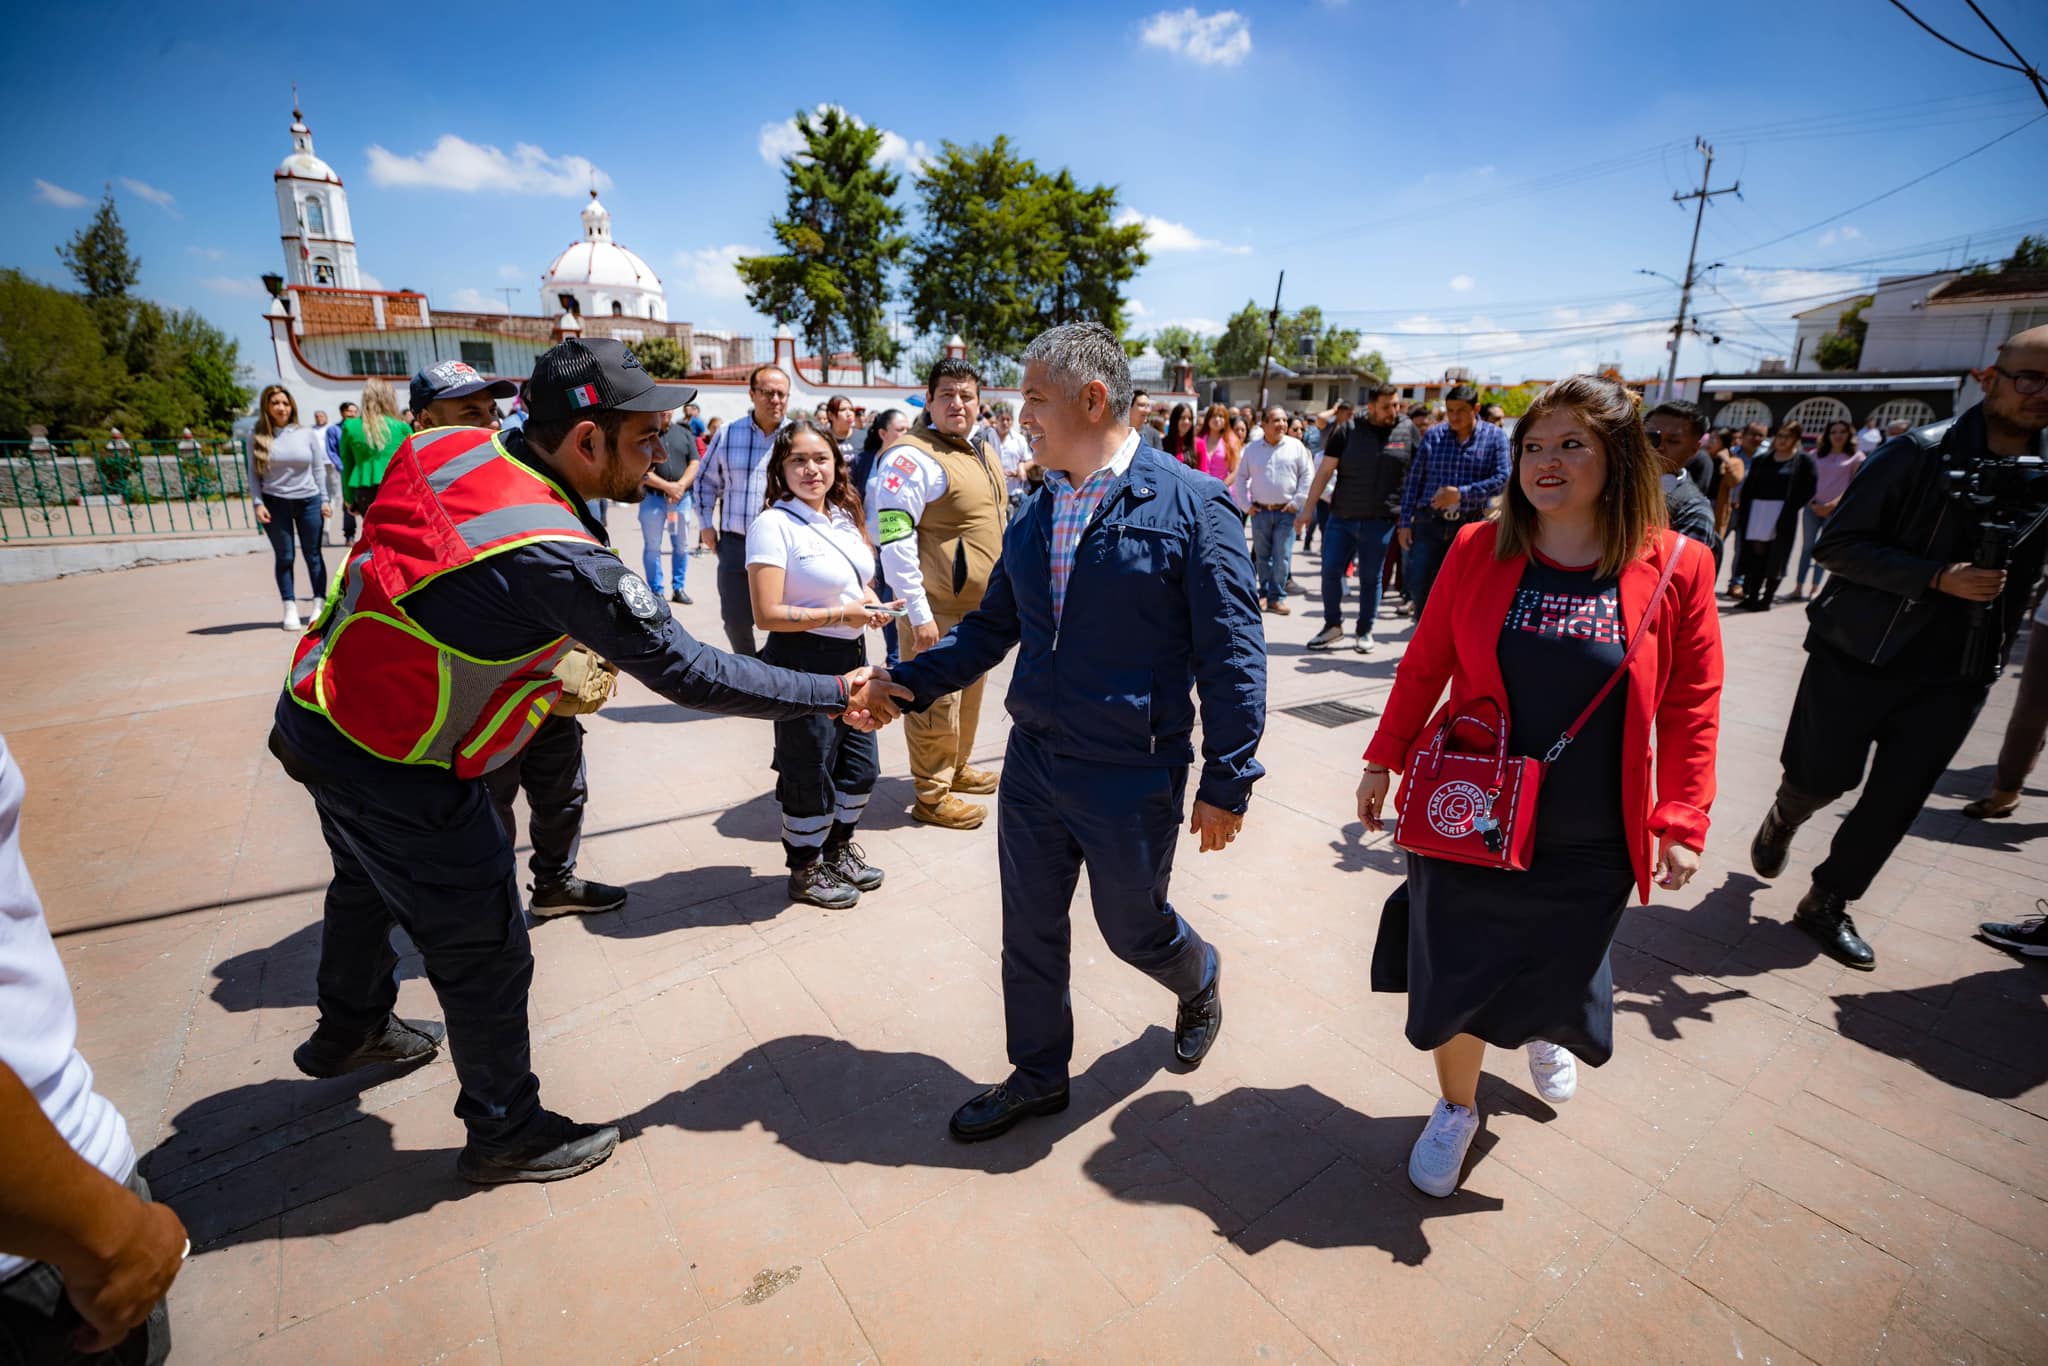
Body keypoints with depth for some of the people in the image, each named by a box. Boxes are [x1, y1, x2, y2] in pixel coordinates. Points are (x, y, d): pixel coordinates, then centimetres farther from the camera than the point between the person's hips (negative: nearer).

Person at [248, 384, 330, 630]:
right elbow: (253, 474, 4)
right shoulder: (257, 437, 2)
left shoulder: (306, 433, 5)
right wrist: (258, 503, -7)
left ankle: (319, 604, 12)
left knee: (313, 554, 4)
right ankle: (290, 608, 9)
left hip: (308, 501, 1)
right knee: (284, 556, 3)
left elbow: (318, 468, 8)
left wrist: (324, 500, 3)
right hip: (275, 503, 0)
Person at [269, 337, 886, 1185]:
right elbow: (686, 672, -26)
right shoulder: (556, 559, -31)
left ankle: (348, 1033, 60)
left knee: (370, 884, 33)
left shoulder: (443, 447, -8)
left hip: (315, 712, 9)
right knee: (485, 955, 8)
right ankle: (507, 1136, 29)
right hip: (395, 773, -9)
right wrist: (832, 694, -18)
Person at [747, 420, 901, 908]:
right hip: (804, 662, -7)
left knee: (861, 766, 18)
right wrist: (841, 615, -18)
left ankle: (839, 848, 42)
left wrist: (873, 608, -2)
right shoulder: (773, 525, -15)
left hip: (852, 656, 7)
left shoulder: (844, 517, 8)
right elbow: (767, 615, -20)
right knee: (811, 774, 8)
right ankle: (804, 871, 30)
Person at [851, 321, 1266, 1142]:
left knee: (1133, 927, 16)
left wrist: (1227, 782, -11)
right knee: (1030, 930, 16)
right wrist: (914, 681, -2)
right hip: (1032, 764, 6)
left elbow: (1232, 653, -12)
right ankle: (1037, 1075, 40)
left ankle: (1201, 983, 52)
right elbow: (995, 623, 12)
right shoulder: (1037, 510, 5)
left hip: (1133, 778, -5)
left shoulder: (1190, 505, -13)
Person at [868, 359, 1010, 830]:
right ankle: (932, 795, 17)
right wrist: (918, 611, -22)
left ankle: (956, 768, 40)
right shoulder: (912, 456, -16)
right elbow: (893, 538, -21)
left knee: (967, 694, 21)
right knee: (936, 702, 2)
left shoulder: (982, 453, 12)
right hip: (937, 608, -9)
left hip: (979, 603, 9)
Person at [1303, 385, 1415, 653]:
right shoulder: (1348, 430, -2)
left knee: (1370, 577, 7)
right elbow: (1324, 471, -2)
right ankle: (1333, 626, 19)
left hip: (1380, 520, 0)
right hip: (1342, 517, 1)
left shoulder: (1408, 430, 1)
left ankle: (1365, 631, 21)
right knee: (1330, 571, 2)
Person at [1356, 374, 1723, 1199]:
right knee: (1455, 976, 8)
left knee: (1558, 976, 19)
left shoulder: (1675, 567, -7)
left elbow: (1691, 706, -1)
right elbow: (1424, 666, 1)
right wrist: (1384, 760, 4)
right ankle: (1457, 1108, 37)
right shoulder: (1478, 550, -6)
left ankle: (1544, 1031, 58)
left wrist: (1682, 821, -4)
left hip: (1588, 844, 1)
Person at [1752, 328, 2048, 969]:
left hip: (1956, 674, 4)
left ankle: (1827, 904, 20)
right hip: (1861, 653, -4)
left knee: (1895, 805, 5)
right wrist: (1938, 577, -21)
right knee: (1821, 779, 2)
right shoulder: (1920, 452, -9)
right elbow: (1837, 545, -12)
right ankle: (1781, 822, 35)